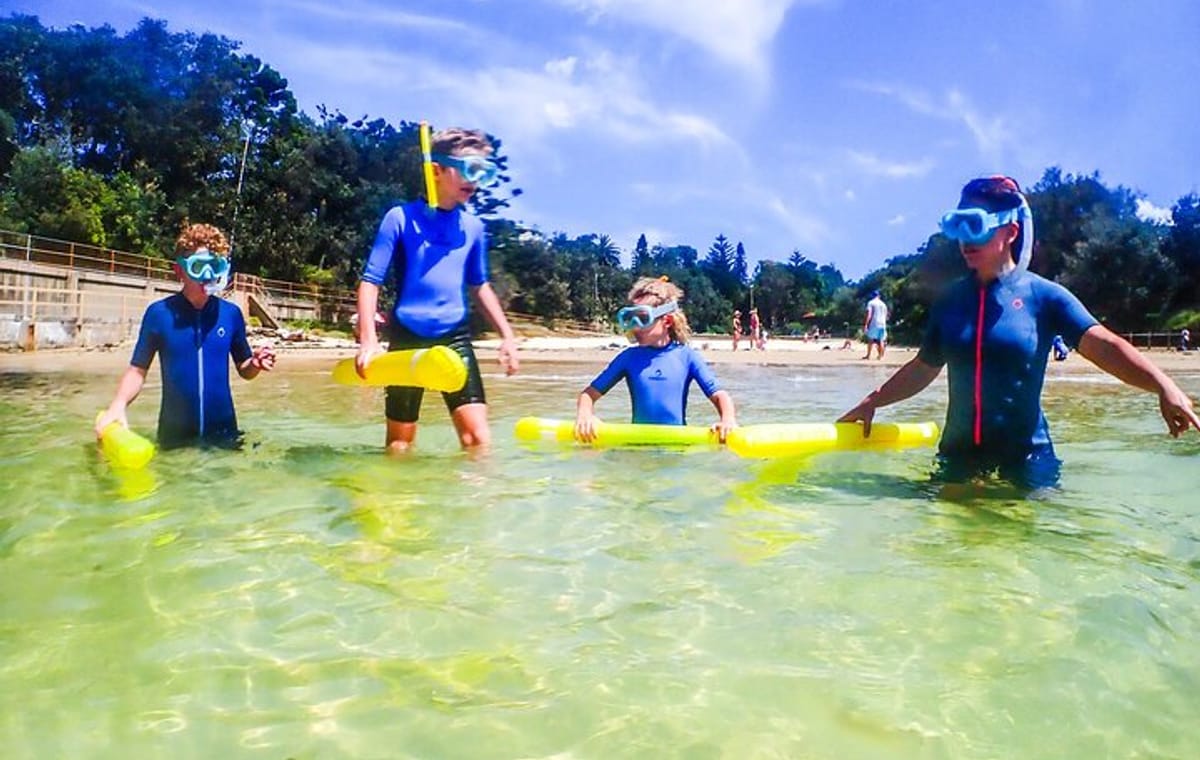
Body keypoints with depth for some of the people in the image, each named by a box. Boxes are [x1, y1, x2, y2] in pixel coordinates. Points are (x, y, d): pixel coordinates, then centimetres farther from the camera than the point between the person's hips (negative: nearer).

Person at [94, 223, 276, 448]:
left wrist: (255, 364, -16)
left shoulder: (231, 314, -2)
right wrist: (117, 406, -19)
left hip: (223, 432, 1)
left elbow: (244, 370, 7)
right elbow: (138, 370, -1)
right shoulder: (159, 313, -6)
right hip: (174, 433, -1)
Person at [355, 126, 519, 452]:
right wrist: (368, 340, -18)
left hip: (455, 338, 3)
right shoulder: (401, 217, -5)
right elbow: (370, 281, -6)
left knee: (478, 437, -9)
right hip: (407, 339, -3)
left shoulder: (473, 227, 7)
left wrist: (507, 335, 12)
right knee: (400, 443, 8)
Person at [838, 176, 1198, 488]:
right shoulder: (951, 300, 5)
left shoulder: (1043, 295, -5)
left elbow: (1103, 345, -17)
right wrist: (873, 401, 11)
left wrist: (1165, 387, -31)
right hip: (958, 457, 3)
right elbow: (924, 368, 14)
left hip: (1025, 460, -3)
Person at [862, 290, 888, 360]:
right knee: (881, 340, 7)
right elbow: (886, 316, 18)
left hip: (873, 324, -4)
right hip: (882, 324, 4)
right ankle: (880, 356, 5)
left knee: (870, 339, 2)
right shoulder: (883, 304, 14)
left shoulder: (871, 303, -2)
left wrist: (865, 324, -14)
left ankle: (868, 355, -1)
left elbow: (869, 314, -12)